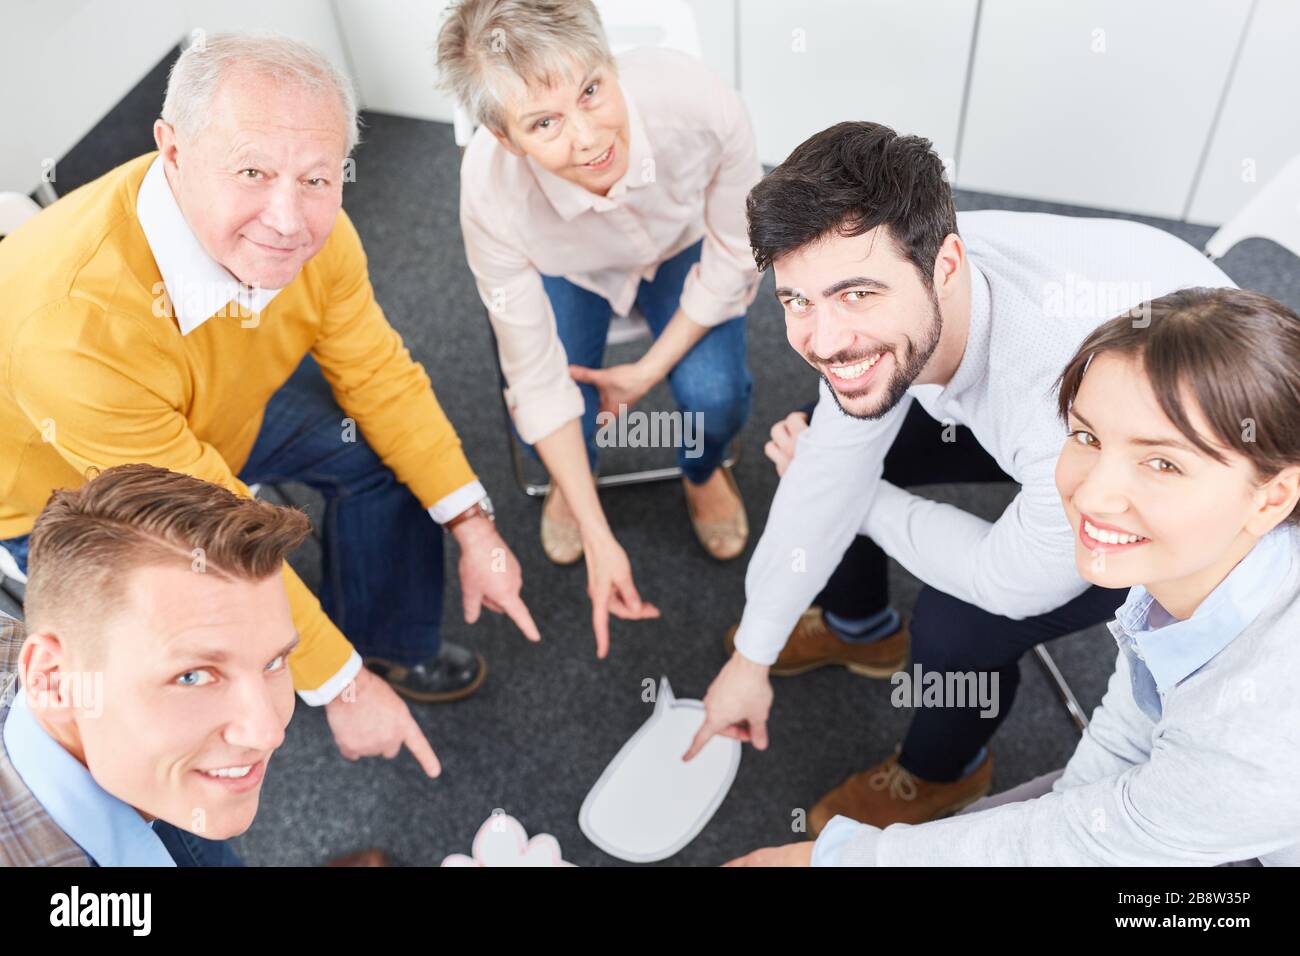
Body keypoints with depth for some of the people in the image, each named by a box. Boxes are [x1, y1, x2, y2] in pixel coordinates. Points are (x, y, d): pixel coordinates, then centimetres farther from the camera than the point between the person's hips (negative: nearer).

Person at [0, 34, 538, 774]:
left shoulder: (308, 229, -26)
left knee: (382, 450, -2)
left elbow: (379, 377, -11)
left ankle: (389, 645, 21)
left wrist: (474, 528, -14)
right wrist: (341, 686, -25)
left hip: (230, 404, 6)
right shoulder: (74, 324, -43)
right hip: (64, 491, -5)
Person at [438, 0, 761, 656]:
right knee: (543, 422, -21)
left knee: (715, 396, -22)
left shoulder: (699, 102, -40)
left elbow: (735, 251, -19)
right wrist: (600, 540, -27)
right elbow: (537, 379, -27)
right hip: (564, 270, 0)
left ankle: (702, 474, 17)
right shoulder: (491, 192, -37)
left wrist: (651, 368, -18)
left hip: (682, 250, 1)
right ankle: (569, 480, 20)